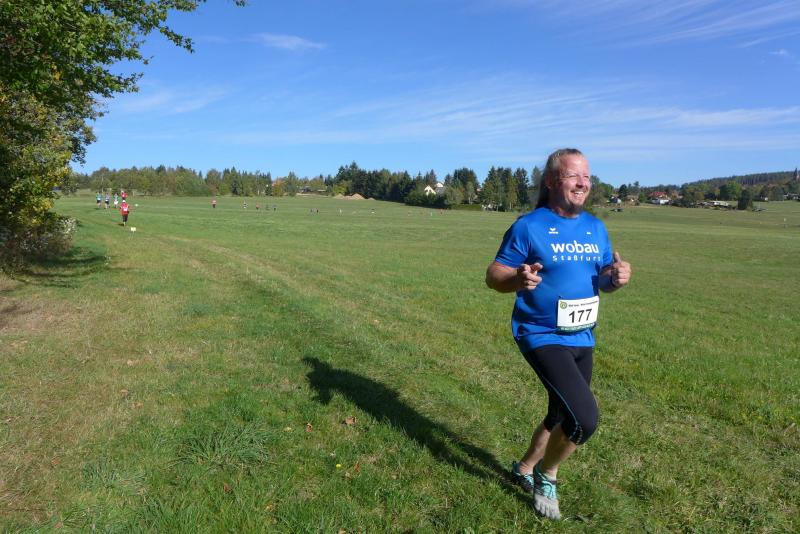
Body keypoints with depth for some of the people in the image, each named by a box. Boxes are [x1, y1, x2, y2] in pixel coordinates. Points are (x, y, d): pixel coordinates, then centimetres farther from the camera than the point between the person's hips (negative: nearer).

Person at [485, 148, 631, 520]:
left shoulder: (596, 228, 6)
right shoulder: (529, 226, -13)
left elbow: (604, 278, 13)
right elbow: (493, 275, -11)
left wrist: (617, 277, -10)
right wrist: (518, 280, -33)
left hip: (582, 339, 8)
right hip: (542, 337, -7)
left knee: (563, 417, 20)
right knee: (585, 418, -18)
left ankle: (525, 469, 46)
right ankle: (547, 475, 12)